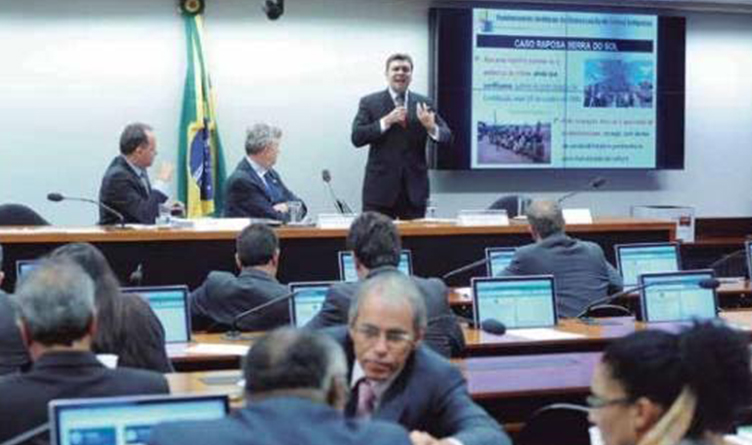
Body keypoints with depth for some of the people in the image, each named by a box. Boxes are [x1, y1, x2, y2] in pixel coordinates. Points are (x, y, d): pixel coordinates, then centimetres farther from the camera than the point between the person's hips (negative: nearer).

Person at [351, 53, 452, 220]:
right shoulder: (369, 103, 3)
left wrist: (431, 127, -19)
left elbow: (446, 137, 3)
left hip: (414, 188, 2)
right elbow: (356, 137, -7)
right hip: (381, 187, -2)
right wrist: (386, 121, -17)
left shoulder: (424, 104, 9)